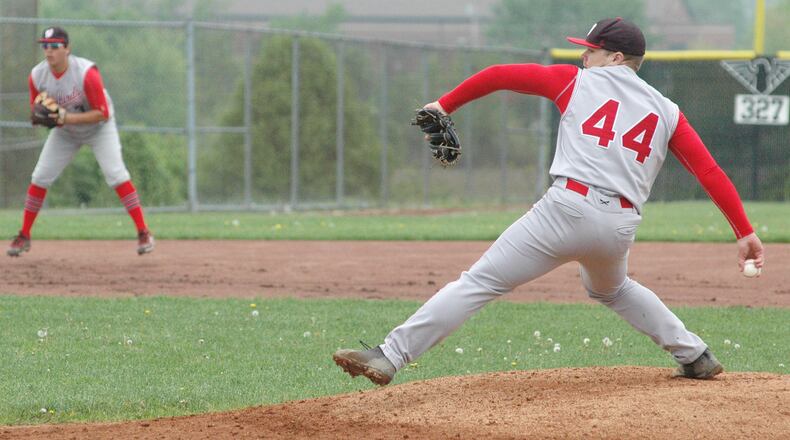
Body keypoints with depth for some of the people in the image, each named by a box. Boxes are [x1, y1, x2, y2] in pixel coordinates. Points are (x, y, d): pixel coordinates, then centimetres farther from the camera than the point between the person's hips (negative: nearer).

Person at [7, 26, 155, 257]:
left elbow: (102, 114, -29)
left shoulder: (86, 72, -32)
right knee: (39, 177, -1)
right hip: (64, 131, 4)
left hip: (98, 126, -4)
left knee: (116, 175, -18)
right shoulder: (37, 76, -19)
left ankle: (143, 233, -14)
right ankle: (24, 236, 12)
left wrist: (67, 118, -39)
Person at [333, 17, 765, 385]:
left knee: (479, 281, -6)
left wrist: (445, 105, 22)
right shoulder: (665, 111, 18)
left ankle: (389, 356, -14)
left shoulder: (577, 82, 12)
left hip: (568, 207, -4)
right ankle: (696, 357, 34)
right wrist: (745, 232, 9)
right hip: (621, 226, 5)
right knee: (611, 289, 37)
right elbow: (711, 172, 10)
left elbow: (499, 74, 11)